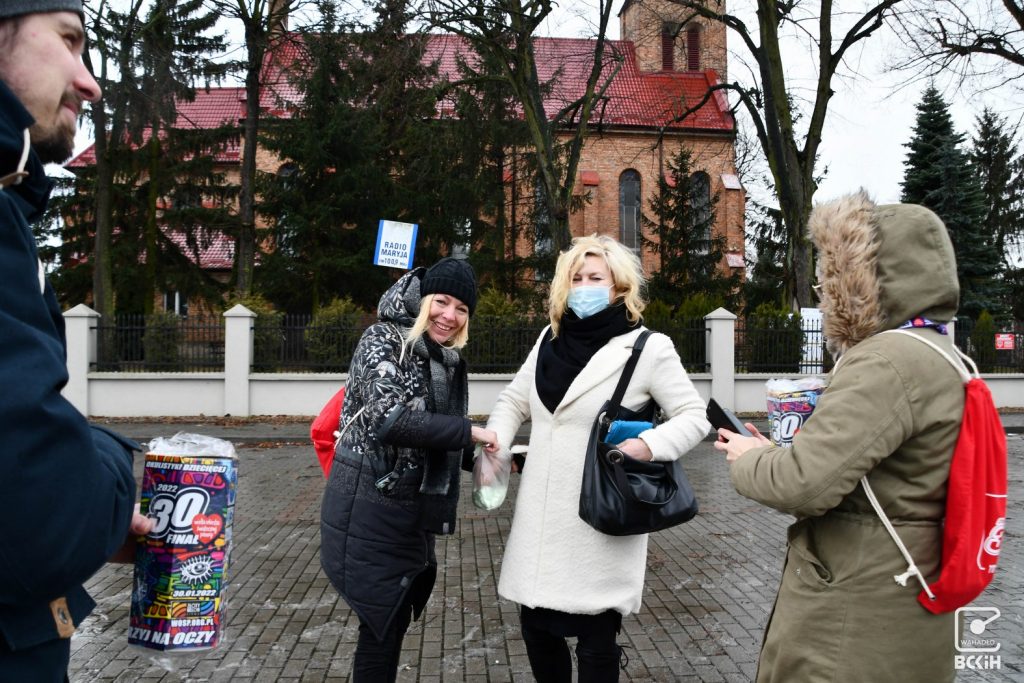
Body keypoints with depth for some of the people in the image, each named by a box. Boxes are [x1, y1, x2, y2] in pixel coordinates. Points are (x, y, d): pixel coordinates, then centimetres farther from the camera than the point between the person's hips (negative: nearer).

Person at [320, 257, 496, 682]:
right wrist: (467, 431, -20)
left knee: (393, 621, 16)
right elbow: (388, 420, -27)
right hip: (370, 509, -8)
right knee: (381, 624, 0)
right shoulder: (383, 340, -13)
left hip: (410, 511, 8)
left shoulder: (445, 360, 12)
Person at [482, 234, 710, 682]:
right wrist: (496, 439, 0)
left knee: (595, 643, 6)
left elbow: (694, 416, -4)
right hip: (542, 518, 5)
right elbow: (514, 400, 18)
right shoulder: (551, 338, 9)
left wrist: (649, 445, -22)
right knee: (536, 626, 14)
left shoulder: (648, 347, -7)